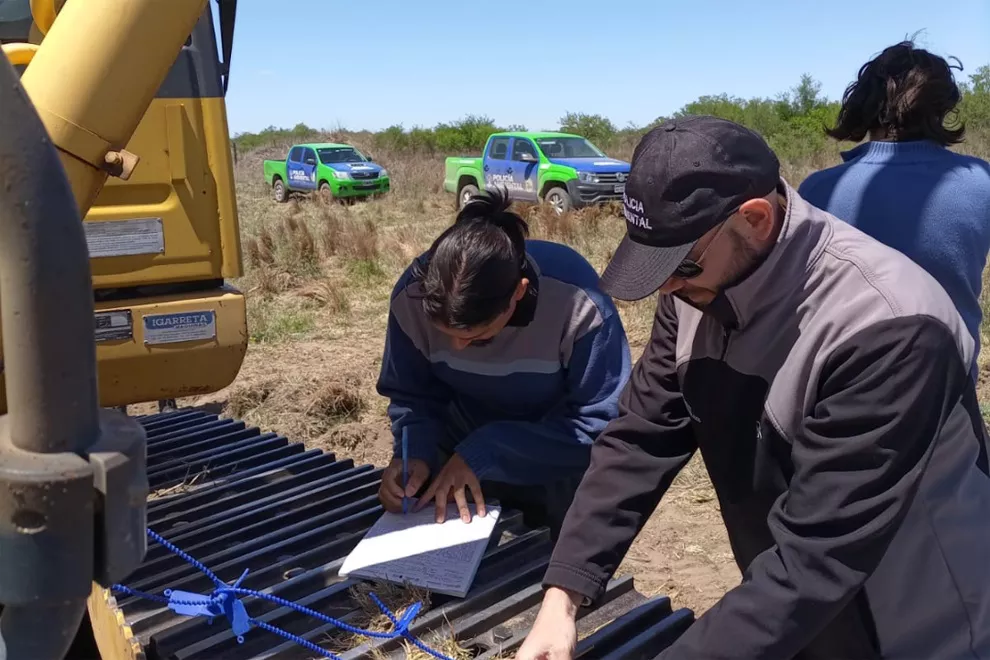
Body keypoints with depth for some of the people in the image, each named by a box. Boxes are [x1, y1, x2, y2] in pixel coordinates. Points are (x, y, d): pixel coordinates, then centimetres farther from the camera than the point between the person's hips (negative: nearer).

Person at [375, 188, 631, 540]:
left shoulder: (576, 301, -35)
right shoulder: (412, 296, -24)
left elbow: (604, 419, -28)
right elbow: (412, 396, -9)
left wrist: (484, 453, -33)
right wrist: (416, 454, -30)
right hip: (466, 459, 3)